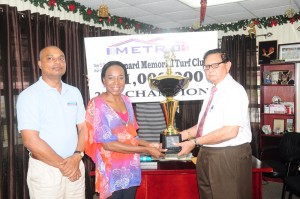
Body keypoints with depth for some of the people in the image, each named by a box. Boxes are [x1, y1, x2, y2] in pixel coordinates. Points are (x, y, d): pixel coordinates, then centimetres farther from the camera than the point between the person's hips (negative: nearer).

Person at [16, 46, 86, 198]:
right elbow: (30, 140, -15)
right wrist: (62, 165, -12)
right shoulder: (29, 95, -9)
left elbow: (83, 127, 7)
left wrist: (77, 157, -9)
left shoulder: (74, 92, 7)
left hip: (76, 166, 5)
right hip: (45, 169, -4)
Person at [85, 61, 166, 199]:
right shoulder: (97, 104, -15)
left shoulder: (126, 101, 5)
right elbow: (108, 144, -19)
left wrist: (148, 144, -2)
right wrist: (146, 150, -17)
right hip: (112, 172, -5)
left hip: (131, 169, 6)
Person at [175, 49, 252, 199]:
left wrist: (194, 142, -21)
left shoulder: (234, 90, -15)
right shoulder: (213, 92, 13)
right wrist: (185, 134, 3)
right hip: (207, 155, 8)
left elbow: (230, 131, -24)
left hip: (229, 157, -8)